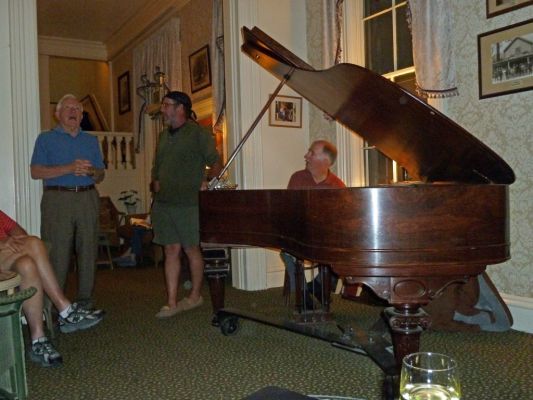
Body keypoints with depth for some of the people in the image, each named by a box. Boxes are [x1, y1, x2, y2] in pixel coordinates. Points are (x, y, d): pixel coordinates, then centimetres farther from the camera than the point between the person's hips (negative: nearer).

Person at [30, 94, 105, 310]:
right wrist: (70, 168, -13)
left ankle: (85, 300, 13)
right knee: (57, 252, -5)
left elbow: (100, 176, 18)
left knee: (88, 251, 3)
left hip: (88, 199, 4)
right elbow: (36, 172, -4)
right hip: (58, 200, -3)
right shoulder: (46, 139, 8)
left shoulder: (91, 140, 19)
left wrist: (91, 171, -6)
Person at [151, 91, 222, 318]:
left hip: (188, 203, -6)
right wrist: (155, 182, 10)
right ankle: (172, 303, 9)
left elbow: (216, 163, -6)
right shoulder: (165, 135, 17)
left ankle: (195, 296, 22)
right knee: (171, 251, 5)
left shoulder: (198, 133, -4)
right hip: (163, 202, 6)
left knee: (191, 249, 5)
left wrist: (209, 181, -22)